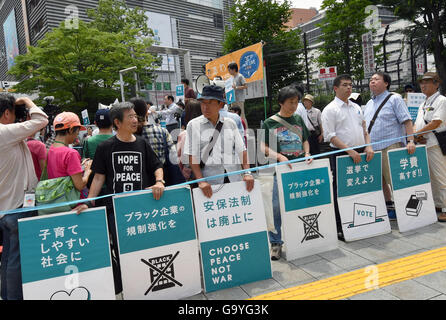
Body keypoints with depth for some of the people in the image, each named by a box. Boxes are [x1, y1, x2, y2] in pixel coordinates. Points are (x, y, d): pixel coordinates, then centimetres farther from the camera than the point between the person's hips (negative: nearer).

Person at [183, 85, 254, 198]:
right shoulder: (194, 125, 3)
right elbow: (192, 157, -3)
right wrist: (200, 181, -13)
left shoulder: (230, 123, 11)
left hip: (235, 179, 3)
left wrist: (247, 173, -2)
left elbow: (242, 150, 10)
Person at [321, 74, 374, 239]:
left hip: (360, 154, 7)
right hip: (341, 155, -7)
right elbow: (330, 136, -13)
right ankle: (340, 229, 6)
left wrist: (368, 146, 2)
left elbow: (364, 129, 20)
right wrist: (349, 151, -19)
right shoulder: (330, 109, -5)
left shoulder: (356, 107, 17)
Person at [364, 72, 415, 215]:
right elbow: (363, 127, 23)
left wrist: (410, 141, -17)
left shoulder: (394, 99, 2)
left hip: (390, 146, -6)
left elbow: (406, 121, -6)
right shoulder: (369, 104, 19)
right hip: (371, 149, 7)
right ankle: (388, 206, 24)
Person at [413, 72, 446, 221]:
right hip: (423, 145, 9)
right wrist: (417, 135, -3)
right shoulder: (423, 105, 21)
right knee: (431, 178, 14)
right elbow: (417, 124, 18)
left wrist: (418, 133, -11)